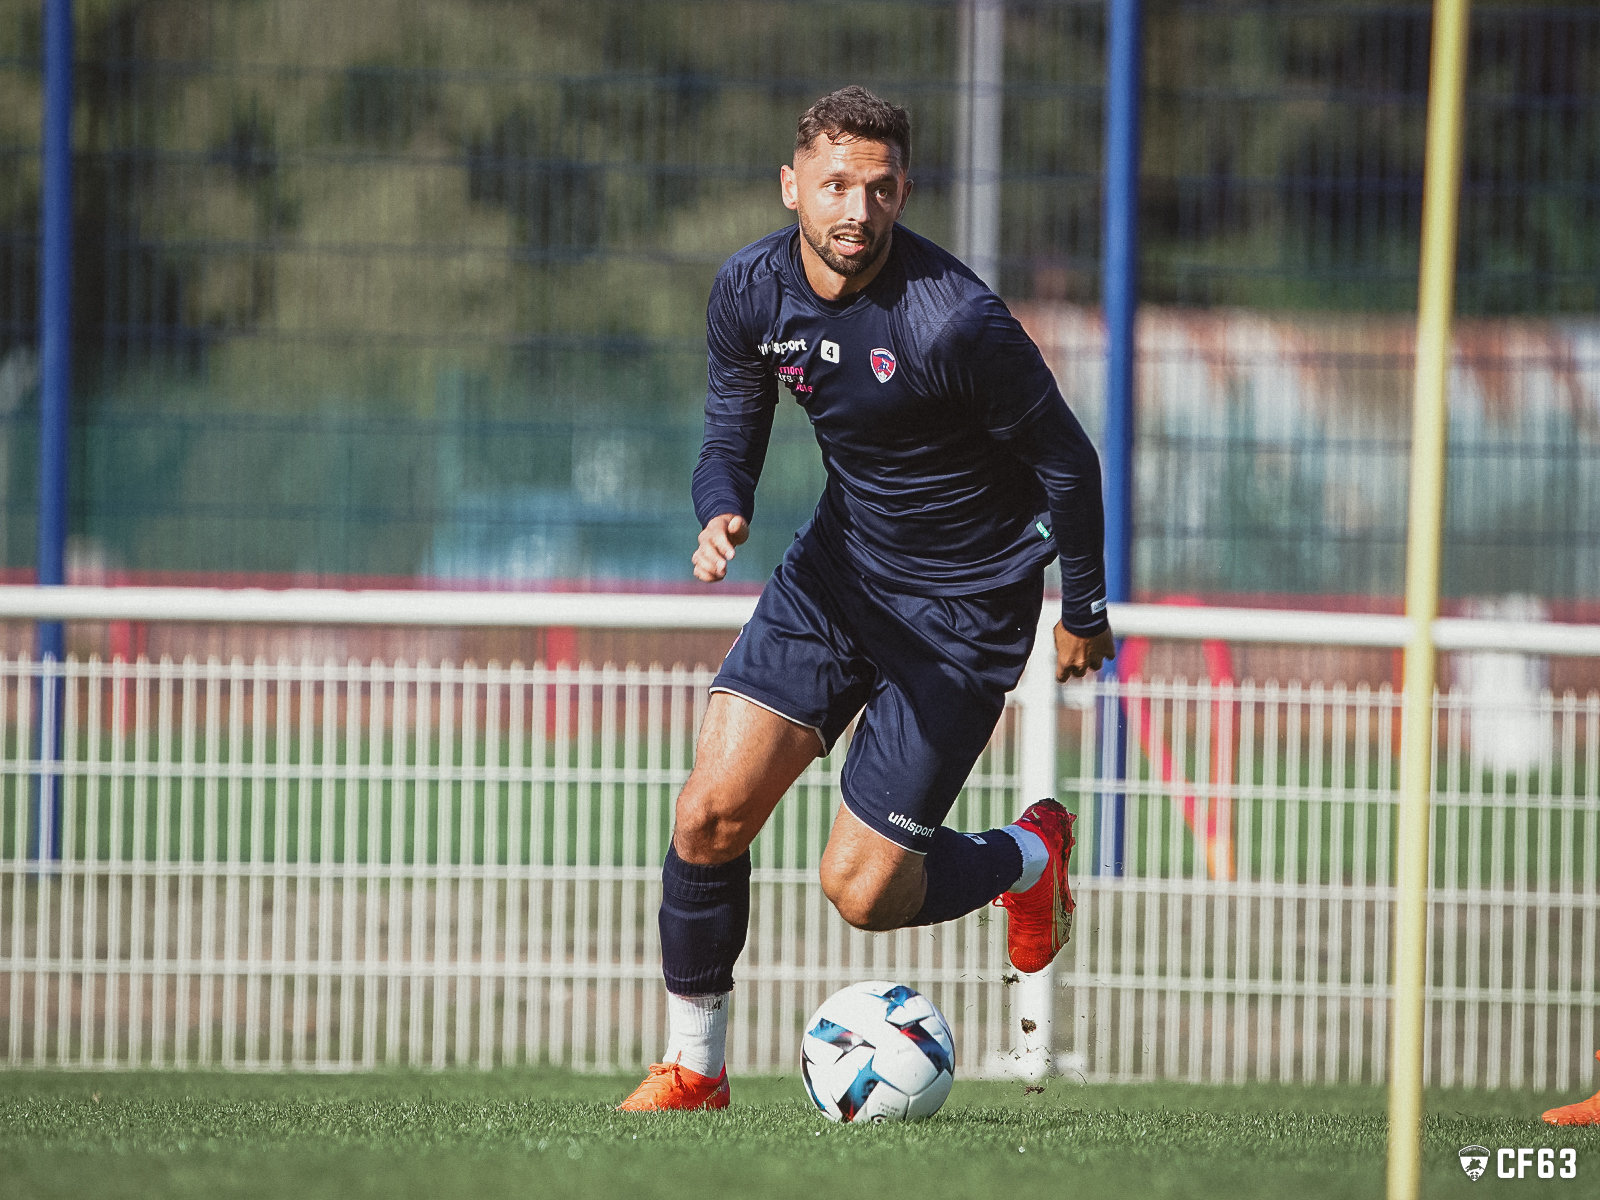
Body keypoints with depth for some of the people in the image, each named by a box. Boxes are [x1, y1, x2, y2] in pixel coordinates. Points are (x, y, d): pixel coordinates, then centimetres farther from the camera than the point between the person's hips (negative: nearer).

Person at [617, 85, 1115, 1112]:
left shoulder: (955, 322, -27)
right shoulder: (751, 291, -8)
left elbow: (1066, 460, -14)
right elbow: (733, 435, 5)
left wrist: (1085, 614, -3)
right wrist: (722, 515, -19)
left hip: (964, 605, -5)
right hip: (840, 565, 5)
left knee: (862, 891, -6)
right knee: (711, 815, -9)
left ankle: (1030, 855, 27)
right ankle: (694, 1067, 9)